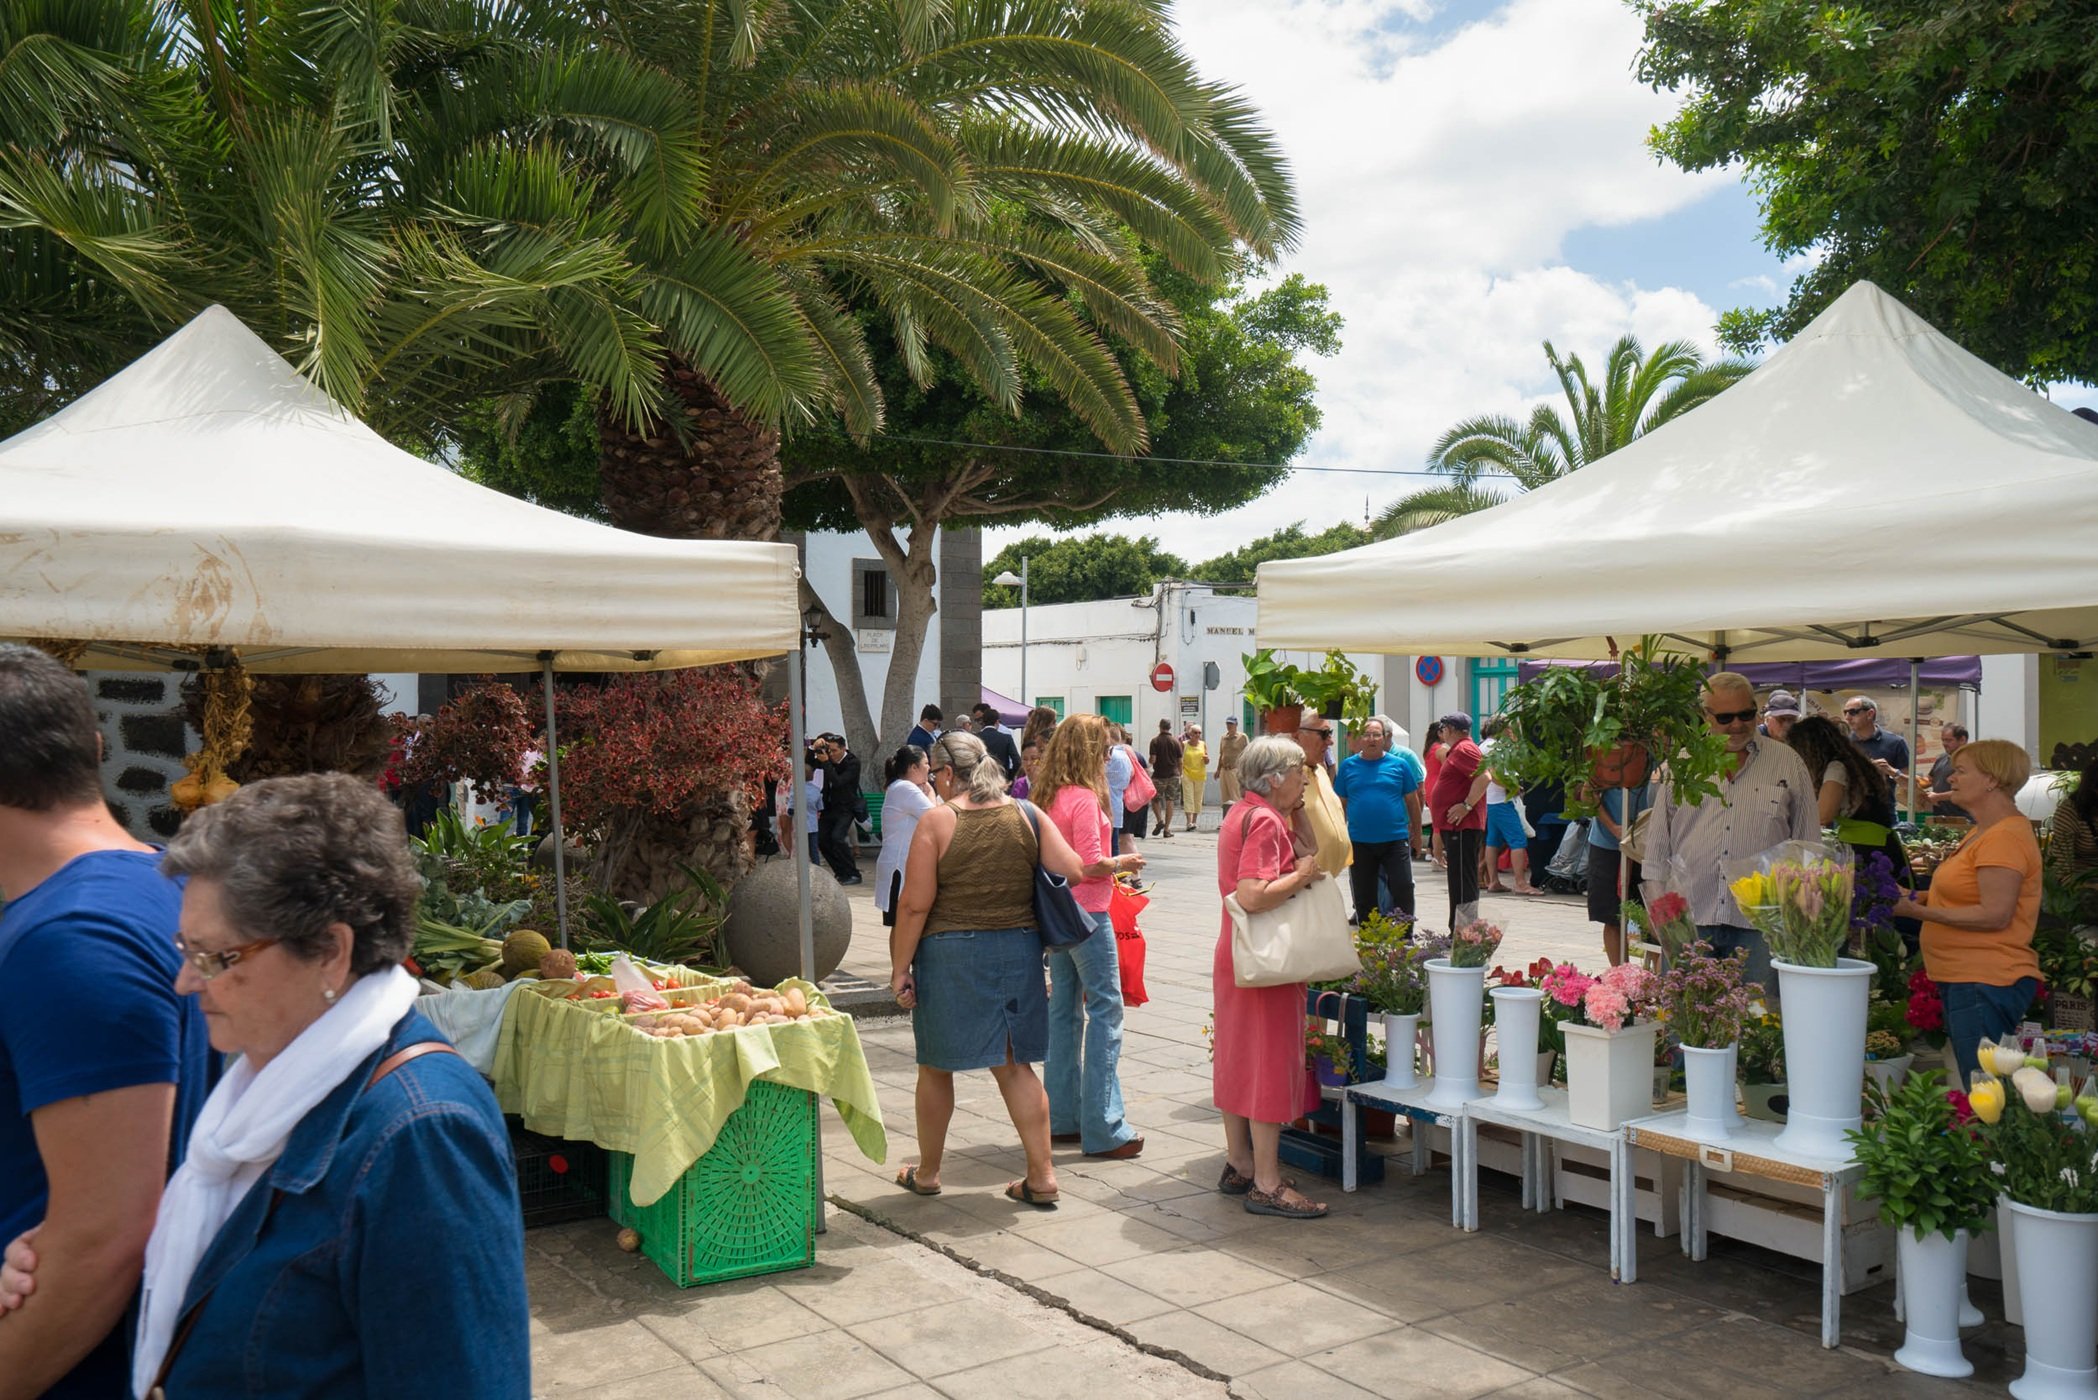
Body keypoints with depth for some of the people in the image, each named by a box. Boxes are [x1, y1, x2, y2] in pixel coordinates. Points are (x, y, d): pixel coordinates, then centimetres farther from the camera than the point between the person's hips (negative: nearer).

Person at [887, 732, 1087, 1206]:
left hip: (950, 954, -3)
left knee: (936, 1066, 13)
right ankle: (1042, 1176, 10)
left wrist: (899, 967, -3)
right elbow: (1073, 872, -4)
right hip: (1019, 950, 4)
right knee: (1016, 1065, 12)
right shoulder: (1028, 816, 1)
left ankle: (927, 1172, 28)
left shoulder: (937, 821, -9)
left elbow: (915, 905, -11)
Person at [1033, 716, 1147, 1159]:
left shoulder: (1049, 798, 9)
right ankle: (1103, 1128, -2)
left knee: (1064, 1009, 13)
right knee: (1105, 1010, -3)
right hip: (1087, 914, -9)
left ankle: (1062, 1118, 20)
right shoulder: (1084, 798, -17)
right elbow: (1090, 864, -22)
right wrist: (1122, 863, -5)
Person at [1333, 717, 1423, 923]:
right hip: (1359, 842, 1)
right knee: (1364, 898, 10)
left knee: (1403, 890, -2)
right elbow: (1341, 804, 9)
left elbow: (1412, 801, 7)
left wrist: (1417, 835, 7)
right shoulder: (1348, 765, 5)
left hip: (1395, 840, -1)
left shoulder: (1399, 764, 2)